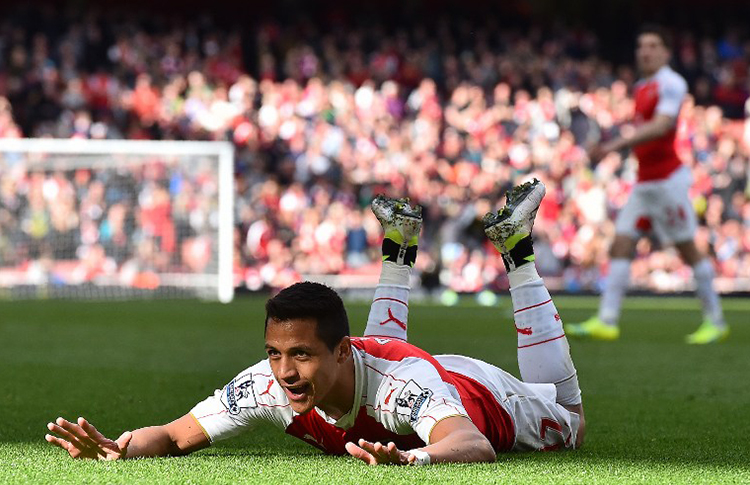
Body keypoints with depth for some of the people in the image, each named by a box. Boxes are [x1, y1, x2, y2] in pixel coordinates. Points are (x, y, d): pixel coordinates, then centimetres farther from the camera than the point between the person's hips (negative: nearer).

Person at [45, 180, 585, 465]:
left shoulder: (399, 380, -52)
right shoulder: (268, 383, -39)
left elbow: (475, 444, -68)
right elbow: (176, 434, -36)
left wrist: (414, 457, -91)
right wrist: (119, 447, -59)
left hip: (478, 397, -4)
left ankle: (516, 250, 33)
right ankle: (399, 249, 50)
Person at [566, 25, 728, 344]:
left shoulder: (671, 84, -12)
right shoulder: (642, 88, 14)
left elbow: (660, 126, -25)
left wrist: (617, 145, -30)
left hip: (667, 180, -8)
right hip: (643, 182, 9)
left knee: (688, 250, -2)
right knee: (621, 246, -1)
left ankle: (715, 321, 9)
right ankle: (606, 321, -4)